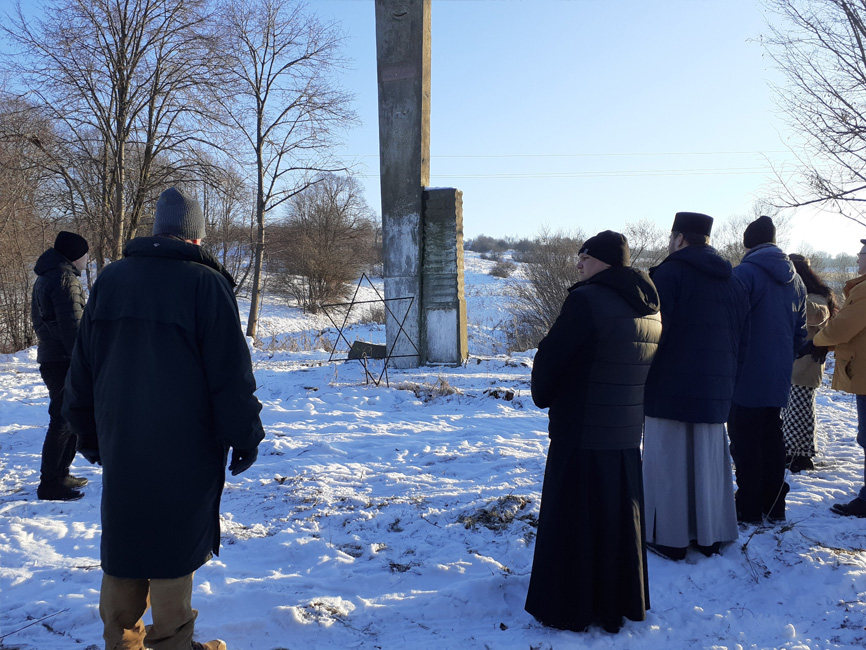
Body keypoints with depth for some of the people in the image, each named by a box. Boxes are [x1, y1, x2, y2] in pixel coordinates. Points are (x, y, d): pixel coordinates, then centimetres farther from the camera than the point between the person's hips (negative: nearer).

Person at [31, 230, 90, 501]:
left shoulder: (44, 278, 17)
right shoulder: (65, 279, -15)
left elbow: (39, 320, 24)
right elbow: (72, 327, -21)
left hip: (50, 359, 10)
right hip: (64, 362, -10)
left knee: (66, 418, 18)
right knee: (63, 422, -4)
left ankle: (60, 474, 26)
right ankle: (51, 484, 1)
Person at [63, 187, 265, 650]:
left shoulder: (110, 278, 8)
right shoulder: (205, 282, -10)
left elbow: (83, 365, 14)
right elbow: (231, 373, -11)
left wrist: (88, 431, 22)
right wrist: (244, 436, -3)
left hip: (119, 443, 5)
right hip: (184, 447, -5)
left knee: (124, 537, 15)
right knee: (174, 542, 4)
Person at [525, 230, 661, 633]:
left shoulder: (587, 301, -18)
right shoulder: (650, 309, 7)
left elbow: (549, 358, -15)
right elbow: (644, 369, 13)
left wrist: (543, 396, 5)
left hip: (580, 435, -8)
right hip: (628, 436, 8)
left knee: (573, 523, 6)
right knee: (619, 520, 19)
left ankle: (571, 608, 18)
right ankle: (621, 603, 32)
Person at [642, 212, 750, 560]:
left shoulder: (669, 273, -11)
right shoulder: (732, 281, 12)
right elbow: (742, 339, 14)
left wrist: (640, 377, -9)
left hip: (670, 388, -6)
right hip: (715, 390, 6)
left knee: (668, 461, 2)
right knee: (708, 460, 14)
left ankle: (669, 538, 7)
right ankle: (709, 536, 22)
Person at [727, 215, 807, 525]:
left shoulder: (744, 273, -13)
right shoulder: (794, 279, 10)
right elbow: (800, 333, 16)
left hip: (746, 379, -7)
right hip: (778, 380, 7)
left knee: (745, 445, 1)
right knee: (772, 443, 15)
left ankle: (748, 510, 6)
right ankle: (774, 508, 22)